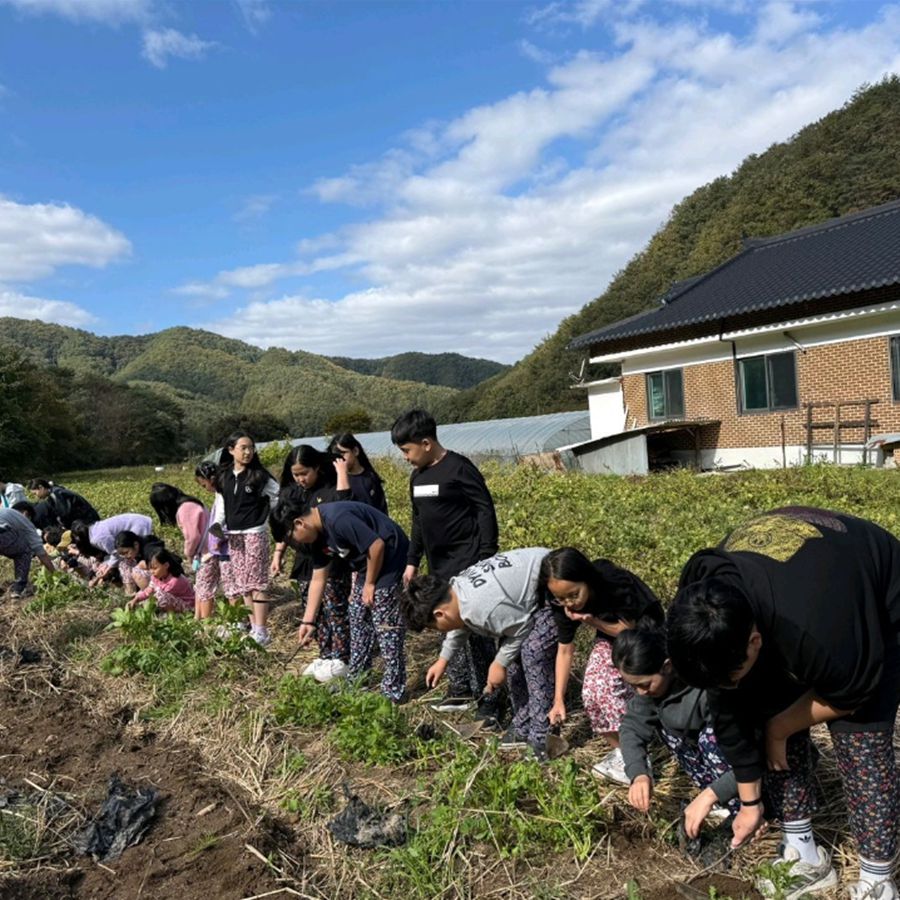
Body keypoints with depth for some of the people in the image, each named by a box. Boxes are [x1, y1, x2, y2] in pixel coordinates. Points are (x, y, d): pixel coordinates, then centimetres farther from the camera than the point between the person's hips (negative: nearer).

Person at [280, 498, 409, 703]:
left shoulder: (337, 519, -27)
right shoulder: (319, 535, 5)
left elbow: (377, 545, -27)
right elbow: (318, 579, 11)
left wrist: (369, 584, -14)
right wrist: (308, 621, 10)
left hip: (390, 555, -10)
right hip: (370, 563, 10)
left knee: (384, 623, -8)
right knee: (358, 617, 15)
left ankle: (393, 690, 2)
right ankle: (356, 680, 27)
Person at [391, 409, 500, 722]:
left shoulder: (459, 468, -13)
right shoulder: (418, 477, 11)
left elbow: (485, 511, -14)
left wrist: (487, 557, -18)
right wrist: (412, 561, 18)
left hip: (467, 565, -8)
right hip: (440, 568, 8)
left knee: (476, 631, -5)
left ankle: (489, 699, 4)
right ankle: (461, 690, 25)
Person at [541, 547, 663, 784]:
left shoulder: (618, 585, -34)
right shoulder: (562, 604, -19)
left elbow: (629, 631, -19)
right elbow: (565, 649, -7)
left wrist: (593, 622, -34)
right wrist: (558, 700, -8)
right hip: (610, 638, 5)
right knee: (593, 691, -17)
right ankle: (624, 750, 2)